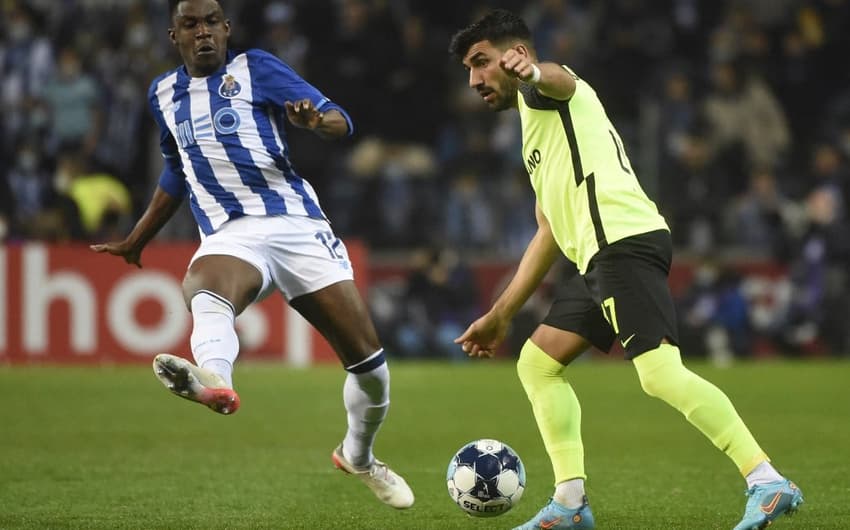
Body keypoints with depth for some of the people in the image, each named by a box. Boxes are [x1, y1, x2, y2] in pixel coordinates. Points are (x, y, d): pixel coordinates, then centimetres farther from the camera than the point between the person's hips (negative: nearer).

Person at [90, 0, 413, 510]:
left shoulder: (255, 67, 3)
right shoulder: (164, 93, 16)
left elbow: (340, 120, -7)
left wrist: (318, 119, -31)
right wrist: (137, 241, 37)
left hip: (296, 223, -1)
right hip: (228, 235, 1)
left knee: (368, 359, -3)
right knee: (205, 293, -38)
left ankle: (359, 458, 26)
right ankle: (215, 381, -72)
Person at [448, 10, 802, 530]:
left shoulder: (545, 93, 6)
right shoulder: (537, 131, 34)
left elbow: (560, 79, -22)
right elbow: (550, 234, 37)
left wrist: (533, 73, -48)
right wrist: (500, 315, 38)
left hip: (625, 240, -10)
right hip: (601, 258, 10)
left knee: (661, 373, -21)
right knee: (538, 363, 13)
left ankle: (768, 483, -25)